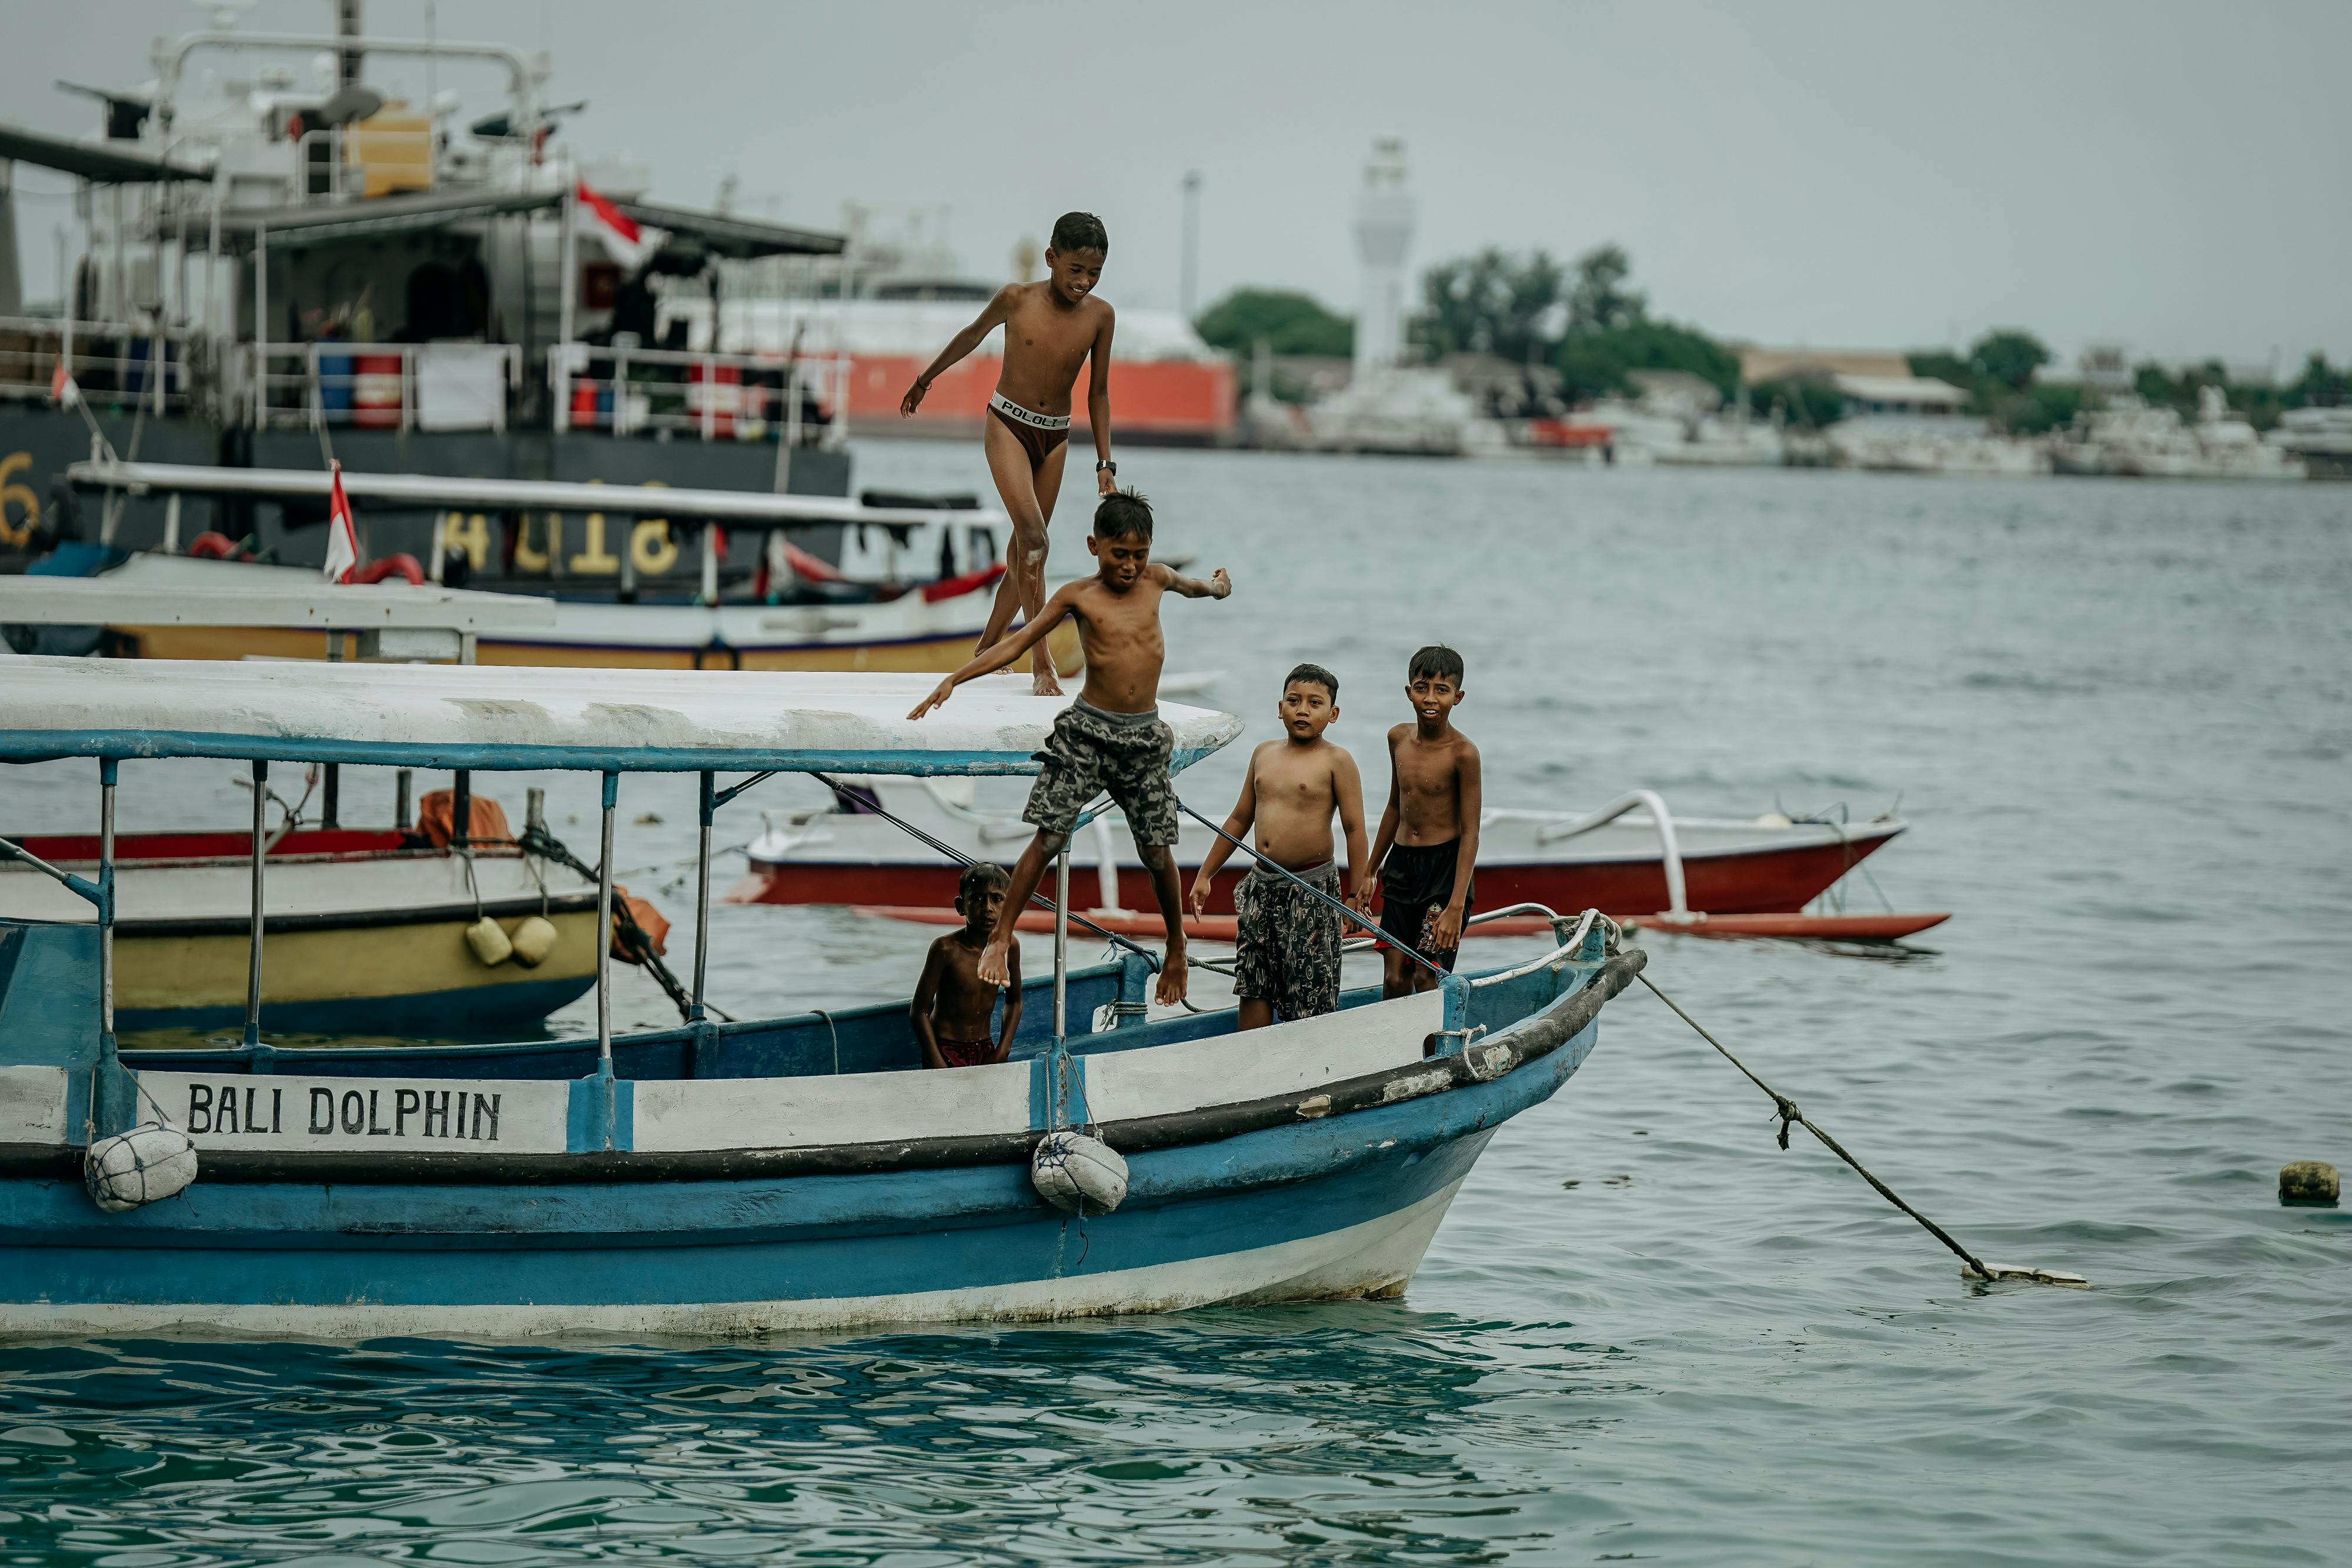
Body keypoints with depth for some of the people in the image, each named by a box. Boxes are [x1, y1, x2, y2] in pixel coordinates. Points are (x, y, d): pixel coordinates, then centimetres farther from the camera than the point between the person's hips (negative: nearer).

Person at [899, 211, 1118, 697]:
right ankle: (1042, 662, -22)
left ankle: (988, 649, 25)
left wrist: (1104, 463, 3)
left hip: (1055, 437, 4)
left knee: (1024, 548, 8)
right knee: (1033, 536, -19)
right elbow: (973, 335, 7)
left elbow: (1098, 393, 4)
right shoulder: (1016, 300, -13)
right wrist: (924, 380, 19)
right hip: (1007, 425, -4)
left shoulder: (1100, 315, -5)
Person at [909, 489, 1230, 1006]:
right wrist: (951, 682, -11)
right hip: (1087, 731, -3)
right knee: (1048, 839, -9)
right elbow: (1017, 644, -3)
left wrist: (1216, 586, 53)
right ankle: (1000, 938, 0)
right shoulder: (1077, 596, -2)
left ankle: (1176, 948, 23)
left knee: (1157, 851, 4)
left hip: (1145, 737, 3)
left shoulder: (1155, 579, 7)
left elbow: (1190, 586, 31)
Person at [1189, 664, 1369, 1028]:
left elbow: (1354, 829, -7)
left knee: (1310, 997, -4)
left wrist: (1359, 893, -12)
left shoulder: (1336, 761, -5)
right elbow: (1240, 820, 20)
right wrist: (1205, 875, 21)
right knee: (1253, 989, 5)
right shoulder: (1264, 755, 11)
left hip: (1312, 890, -5)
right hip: (1261, 885, 5)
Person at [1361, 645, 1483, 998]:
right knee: (1395, 980, 3)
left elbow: (1470, 833, -13)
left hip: (1446, 867, -6)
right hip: (1401, 865, 6)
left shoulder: (1462, 753, -13)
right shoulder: (1399, 738, 6)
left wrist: (1456, 907, -20)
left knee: (1428, 979, -8)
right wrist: (1369, 873, 24)